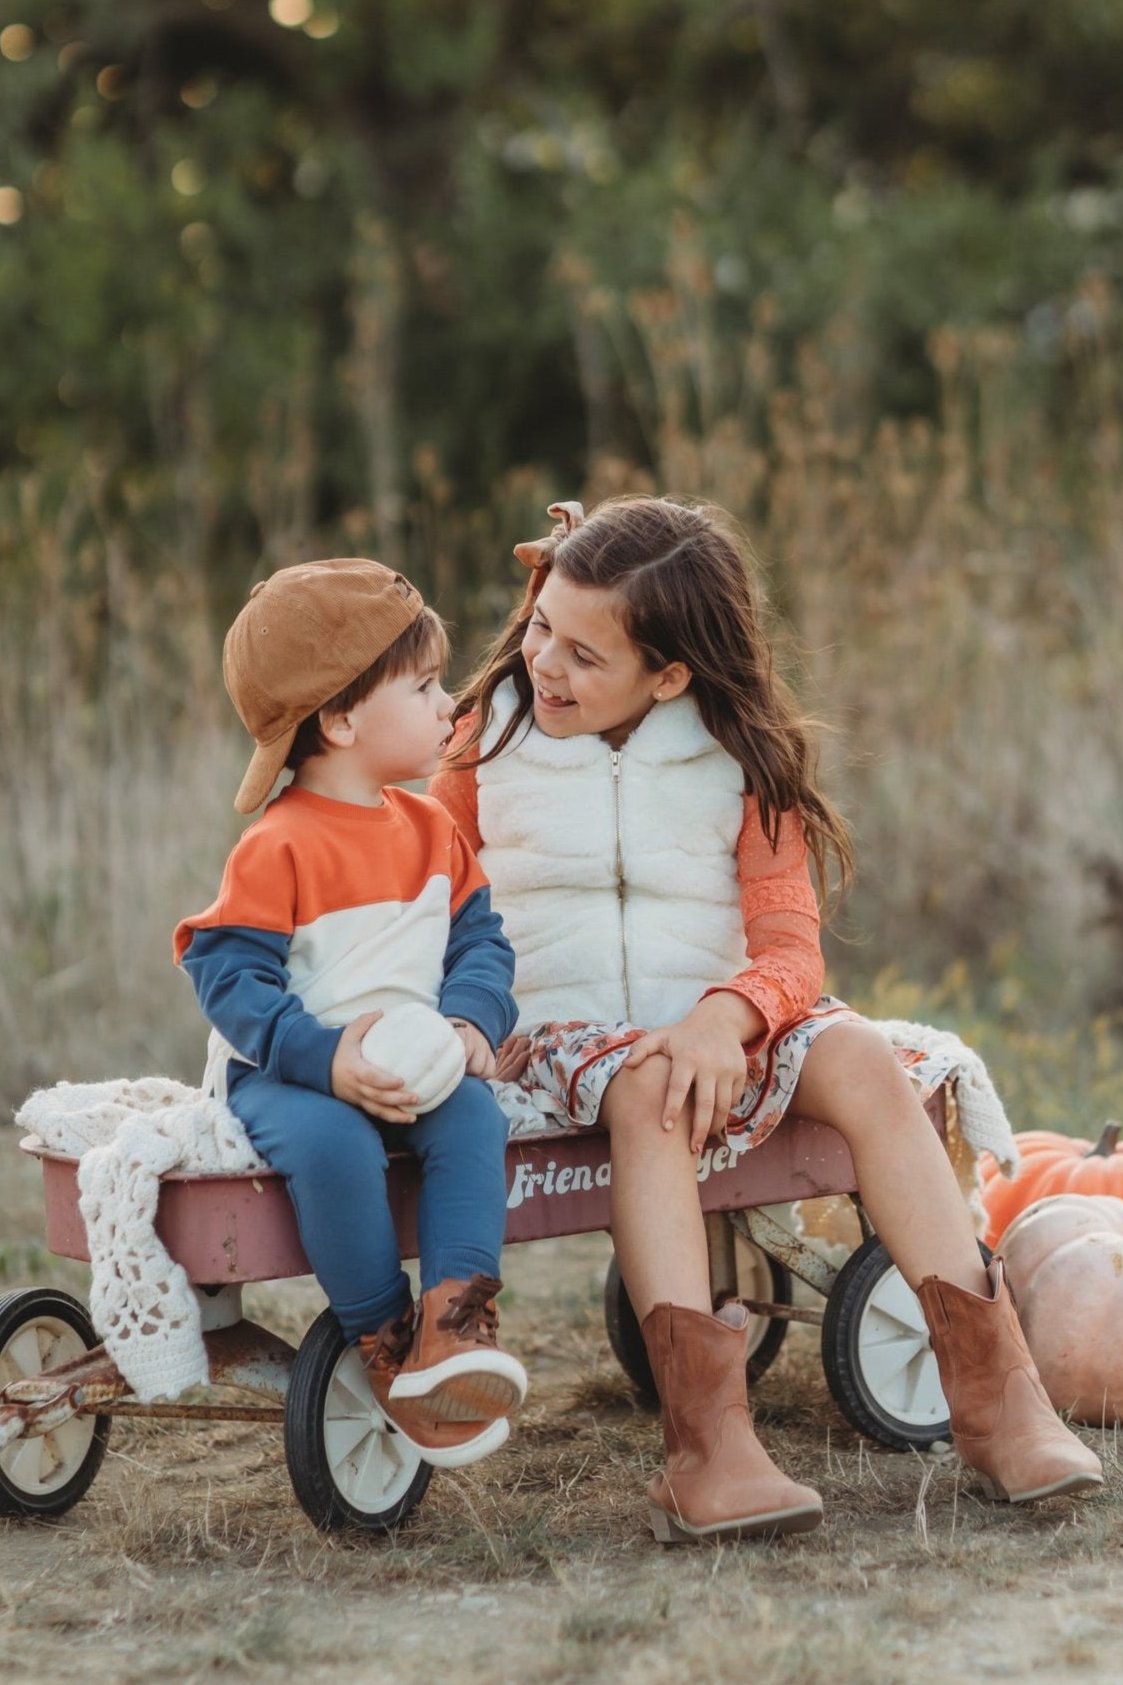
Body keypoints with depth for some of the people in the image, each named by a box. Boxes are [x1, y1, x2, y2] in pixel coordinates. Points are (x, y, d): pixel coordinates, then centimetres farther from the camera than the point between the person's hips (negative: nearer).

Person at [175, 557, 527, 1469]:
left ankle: (458, 1319, -29)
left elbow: (480, 939, 10)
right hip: (283, 1075, -5)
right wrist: (327, 1059, -28)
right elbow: (228, 977, -17)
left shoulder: (432, 829, 10)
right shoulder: (279, 848, -12)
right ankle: (384, 1340, -20)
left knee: (474, 1113, -26)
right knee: (332, 1144, -36)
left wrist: (470, 1023, -12)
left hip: (412, 1065, 5)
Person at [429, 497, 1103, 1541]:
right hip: (556, 1031, -2)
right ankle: (706, 1437, -48)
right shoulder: (490, 738, 4)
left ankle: (992, 1389, -28)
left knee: (864, 1064, -26)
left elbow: (790, 943, -5)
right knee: (644, 1086, -36)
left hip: (713, 1023, 2)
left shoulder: (739, 761, 3)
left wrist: (725, 1016, -27)